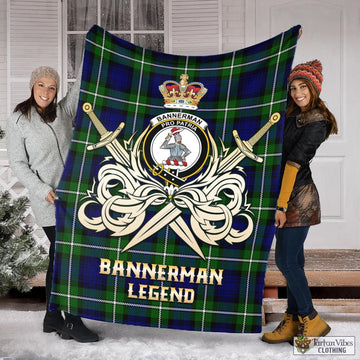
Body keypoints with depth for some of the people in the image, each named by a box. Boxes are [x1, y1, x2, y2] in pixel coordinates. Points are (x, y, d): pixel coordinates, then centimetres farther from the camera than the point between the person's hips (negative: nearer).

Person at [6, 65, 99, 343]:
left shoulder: (63, 111, 9)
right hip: (48, 200, -5)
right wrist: (42, 189, -14)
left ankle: (53, 318, 24)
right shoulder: (18, 121, -2)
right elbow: (18, 163, -4)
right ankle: (73, 323, 2)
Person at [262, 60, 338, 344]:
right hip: (288, 196, 8)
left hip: (298, 197, -8)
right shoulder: (293, 115, 13)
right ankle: (293, 322, 20)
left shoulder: (316, 122, -12)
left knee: (286, 260, -5)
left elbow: (294, 162, -17)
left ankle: (312, 320, 10)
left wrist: (282, 205, -19)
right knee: (293, 259, 11)